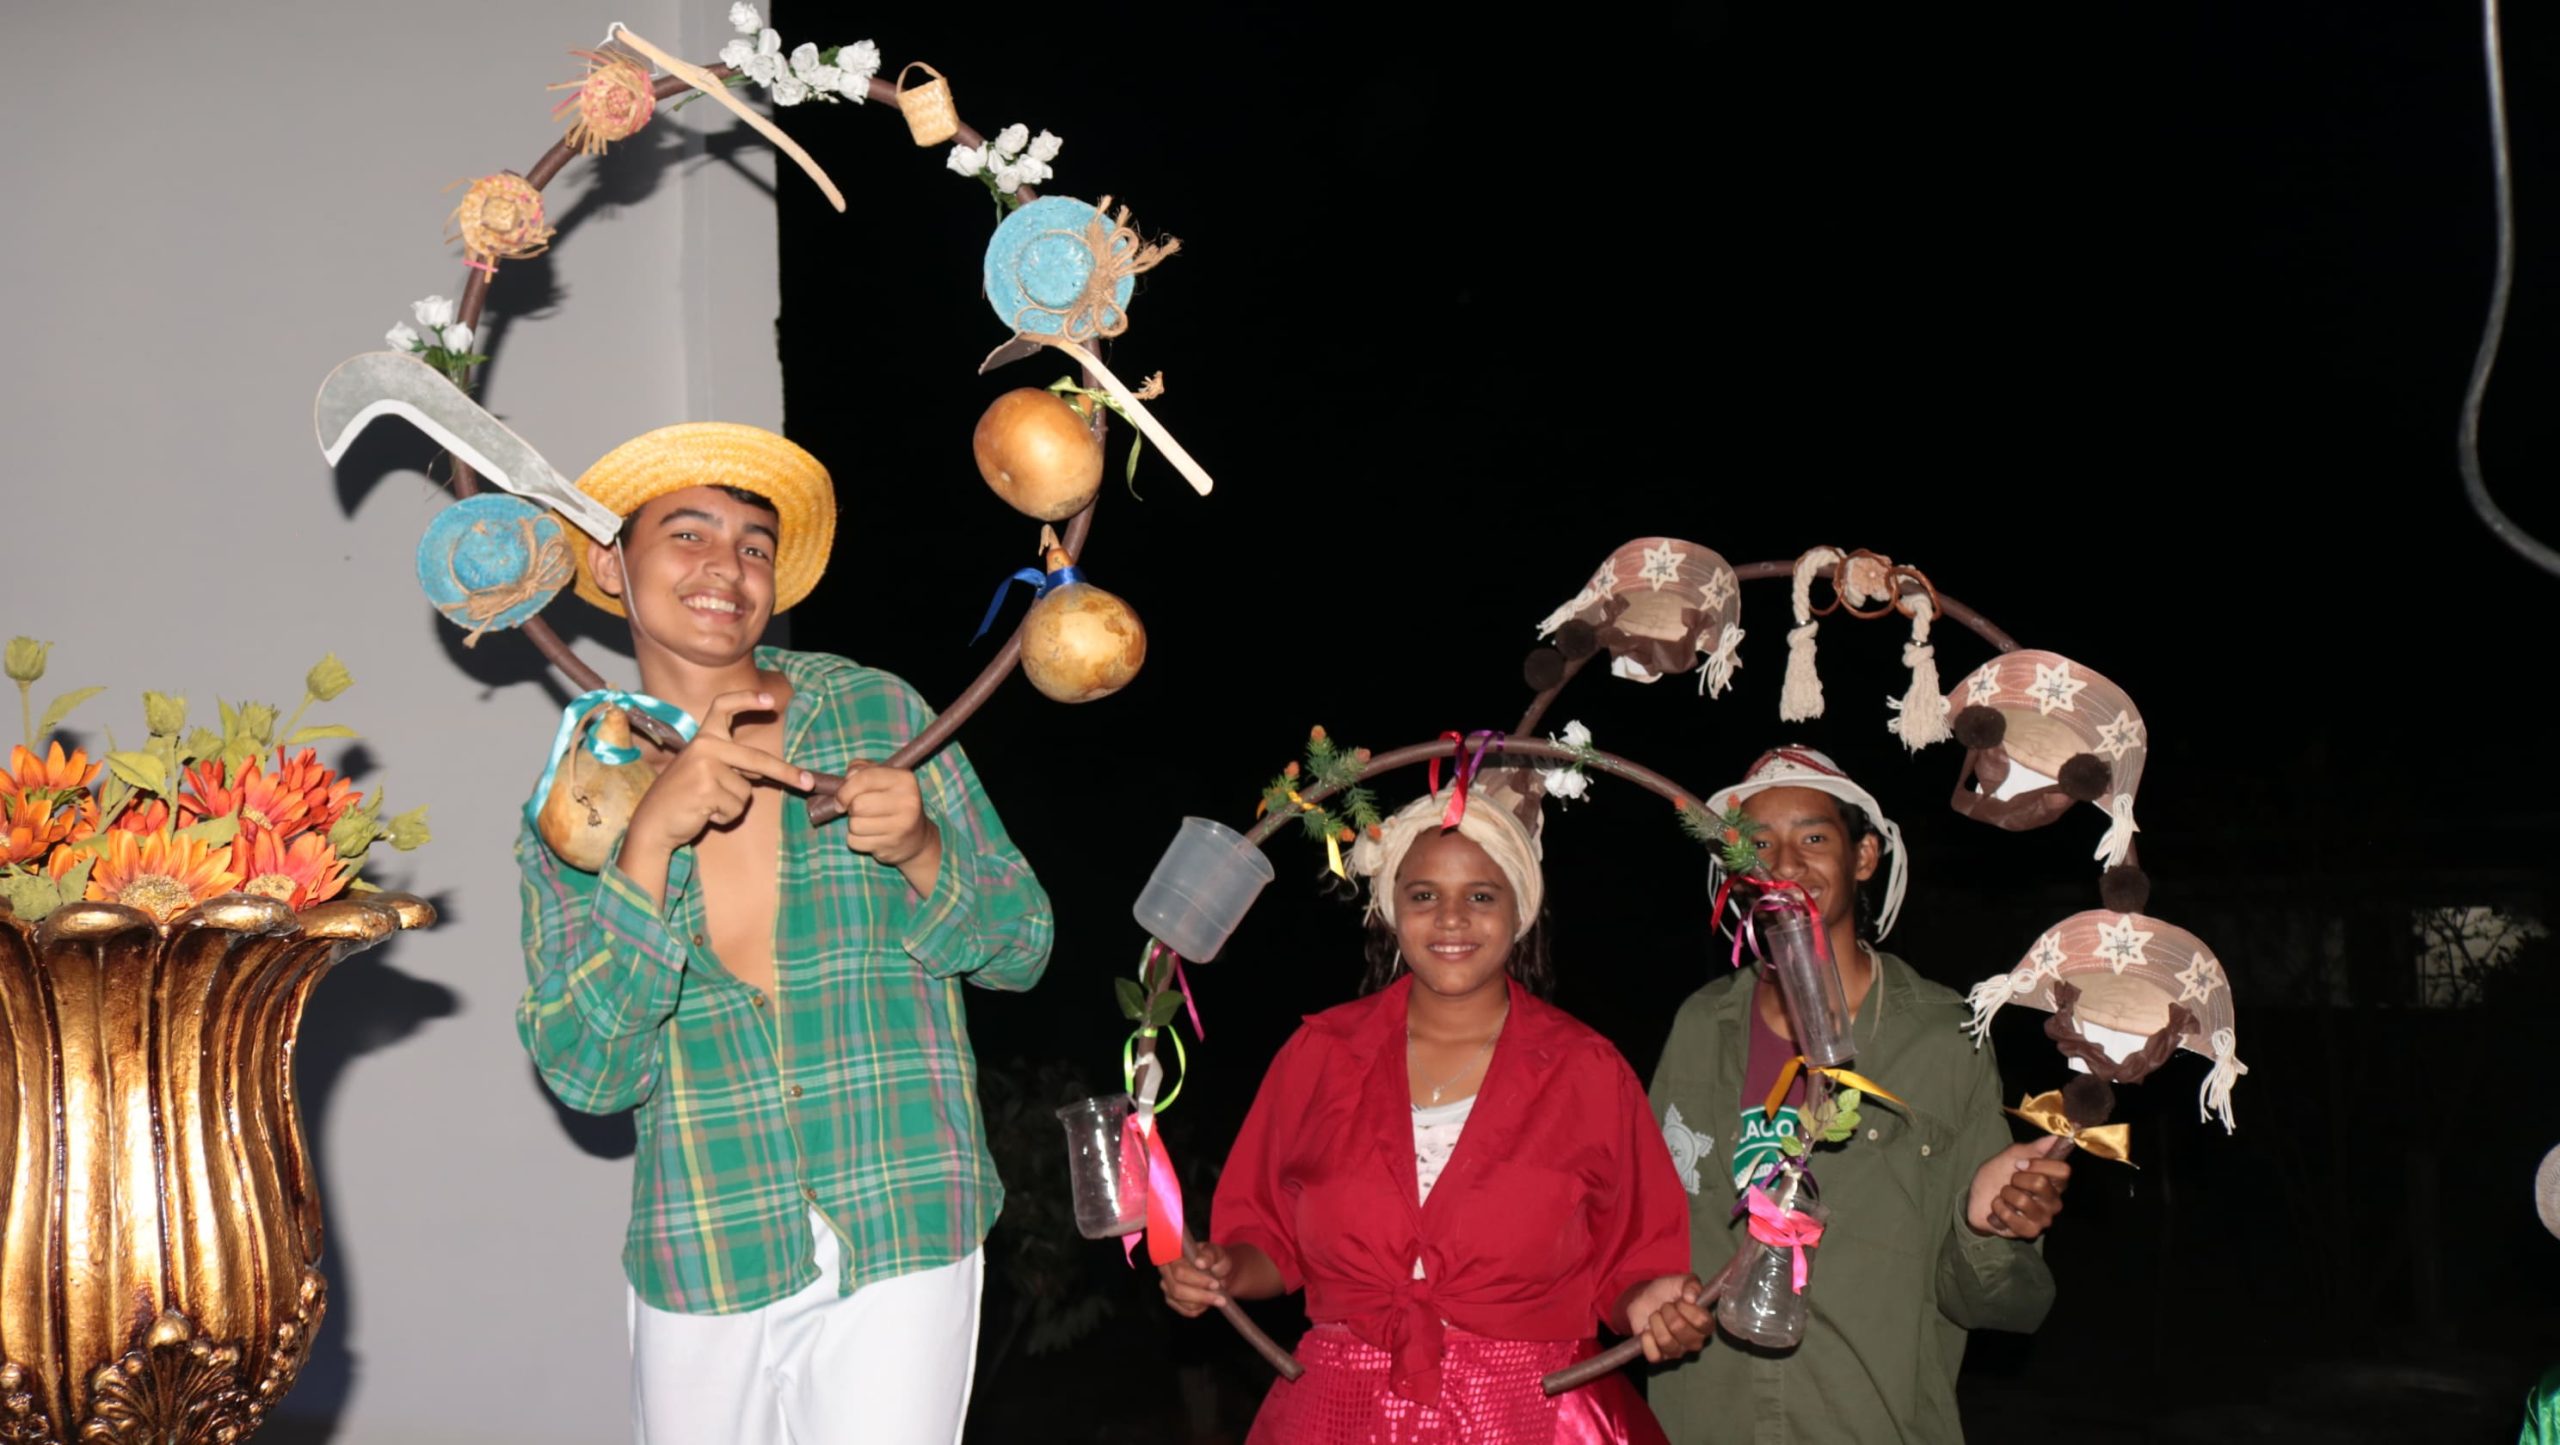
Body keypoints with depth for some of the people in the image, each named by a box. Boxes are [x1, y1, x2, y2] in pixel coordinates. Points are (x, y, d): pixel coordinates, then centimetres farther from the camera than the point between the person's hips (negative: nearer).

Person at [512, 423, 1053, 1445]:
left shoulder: (878, 714, -1)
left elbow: (1021, 949, 3)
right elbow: (587, 1073, -9)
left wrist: (920, 853, -17)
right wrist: (652, 840, -19)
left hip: (902, 1248, -1)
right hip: (698, 1267, 1)